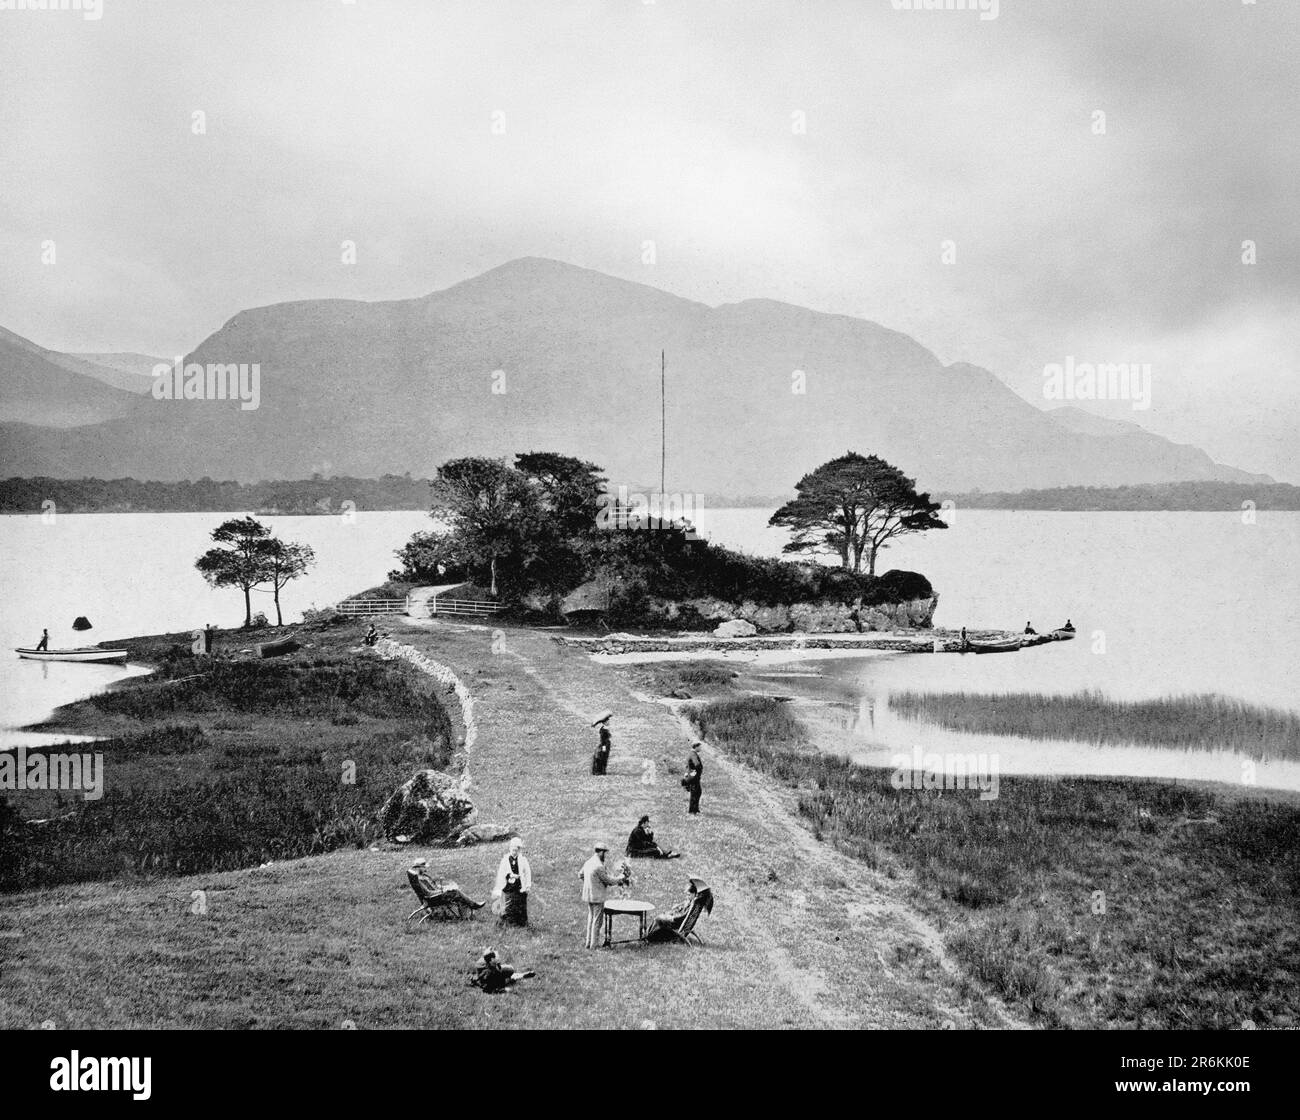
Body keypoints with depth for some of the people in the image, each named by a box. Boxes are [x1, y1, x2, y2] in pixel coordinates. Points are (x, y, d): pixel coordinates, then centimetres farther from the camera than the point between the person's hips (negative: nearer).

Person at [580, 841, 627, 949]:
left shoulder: (588, 863, 5)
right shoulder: (599, 866, -22)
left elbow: (581, 874, 21)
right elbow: (608, 880, -15)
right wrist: (621, 880, 1)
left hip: (587, 895, 9)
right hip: (597, 897, -9)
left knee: (591, 919, 18)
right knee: (597, 921, 1)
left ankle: (589, 943, 24)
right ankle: (594, 945, 6)